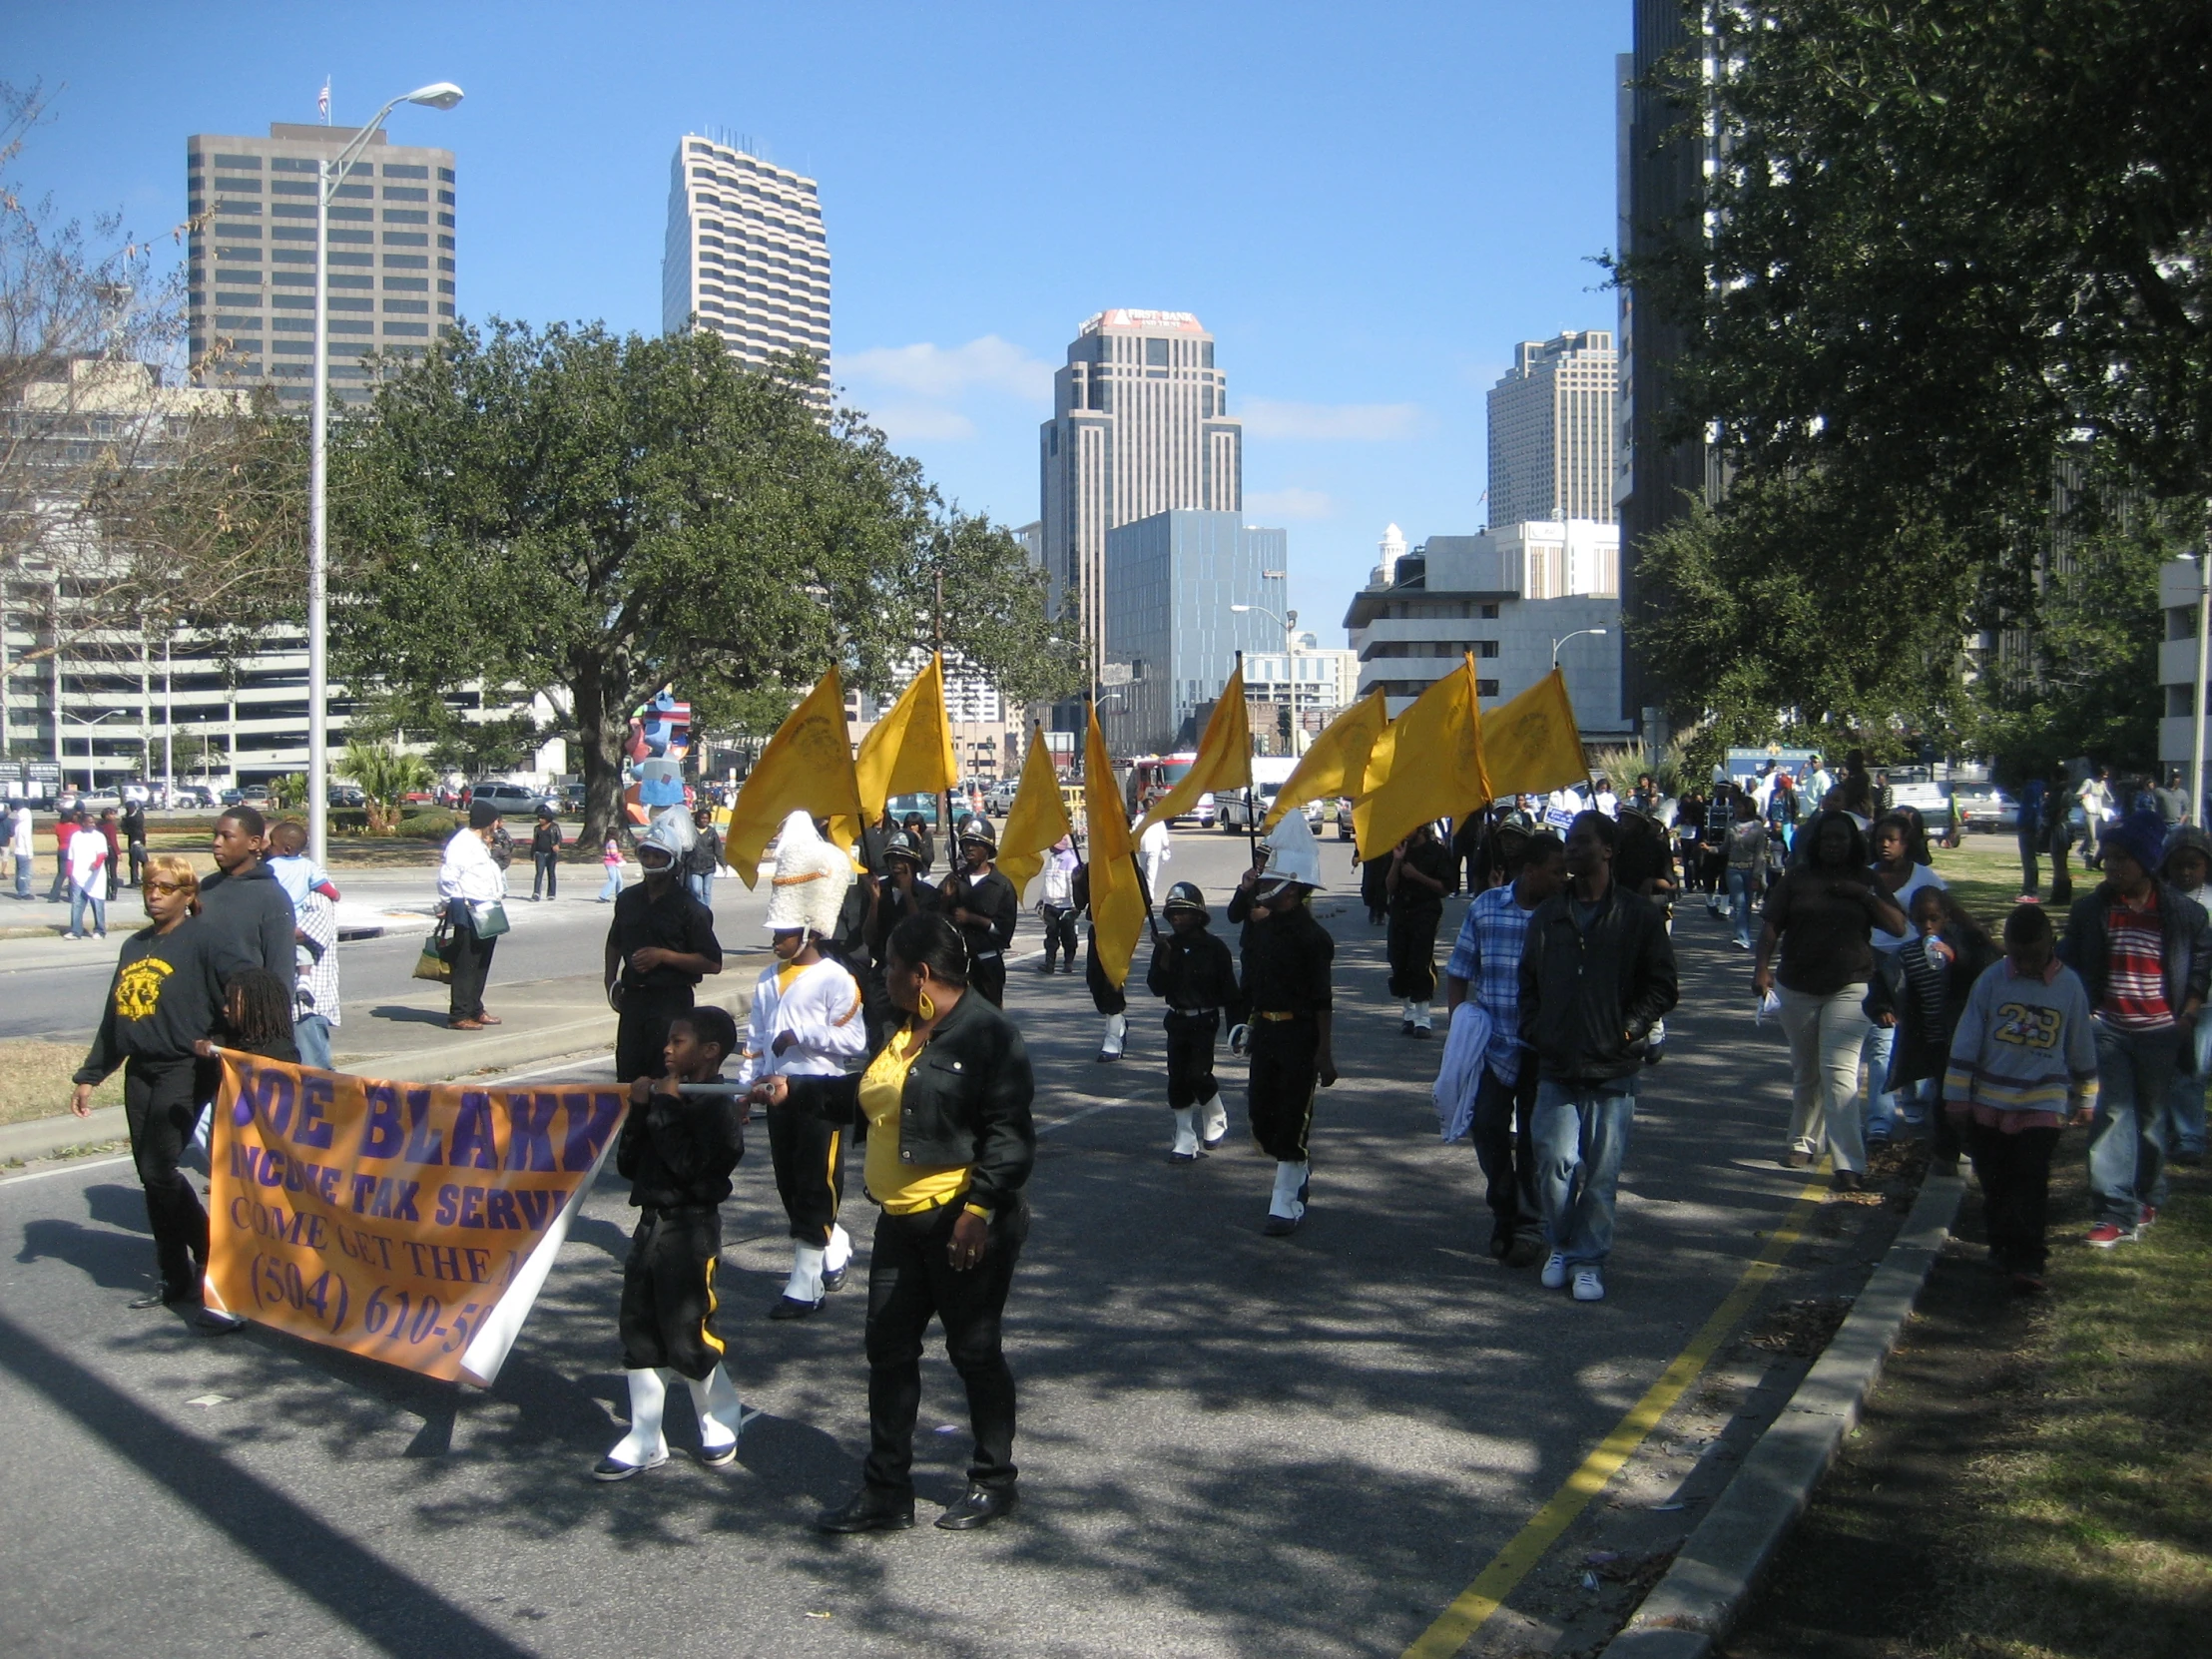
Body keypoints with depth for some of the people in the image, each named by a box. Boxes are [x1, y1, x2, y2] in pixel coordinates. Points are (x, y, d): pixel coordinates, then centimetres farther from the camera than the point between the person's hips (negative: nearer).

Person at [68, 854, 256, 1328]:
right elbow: (112, 1018, 20)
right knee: (149, 1174, 8)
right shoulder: (134, 946, 15)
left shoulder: (205, 941, -7)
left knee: (160, 1169, -11)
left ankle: (213, 1262, 5)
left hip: (183, 1070, -7)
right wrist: (89, 1076, 19)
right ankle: (175, 1279, 18)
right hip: (140, 1072, 7)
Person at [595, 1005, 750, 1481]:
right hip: (651, 1223, 8)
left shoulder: (719, 1106, -12)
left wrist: (666, 1110, -18)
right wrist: (639, 1110, -3)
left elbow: (690, 1166, -24)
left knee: (688, 1335, -1)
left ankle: (722, 1421, 24)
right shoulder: (667, 1093, 10)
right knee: (638, 1330, 9)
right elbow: (628, 1164, 10)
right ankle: (645, 1441, 19)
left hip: (691, 1230, -8)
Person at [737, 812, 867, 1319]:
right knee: (789, 1186, 13)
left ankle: (805, 1284, 3)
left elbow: (854, 1040, -16)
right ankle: (835, 1248, 35)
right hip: (778, 1092, 7)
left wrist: (802, 1035, -20)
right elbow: (756, 1037, 14)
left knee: (816, 1188, -2)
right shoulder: (769, 980, 10)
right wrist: (746, 1084, 9)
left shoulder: (835, 980, -11)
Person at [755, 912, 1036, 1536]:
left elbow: (1009, 1132, -19)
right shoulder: (906, 1031, 13)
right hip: (901, 1223, 9)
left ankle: (994, 1481, 23)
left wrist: (979, 1209, -25)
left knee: (974, 1350, 5)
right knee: (888, 1351, 10)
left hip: (964, 1227, -9)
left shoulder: (987, 1033, -15)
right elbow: (864, 1094, 28)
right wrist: (792, 1091, 25)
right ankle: (886, 1492, 20)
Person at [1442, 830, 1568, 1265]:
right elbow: (1459, 974, 6)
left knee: (1534, 1138, 5)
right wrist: (1459, 1025, -4)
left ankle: (1529, 1224, 21)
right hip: (1492, 1045, 1)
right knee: (1487, 1127, 3)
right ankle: (1503, 1211, 27)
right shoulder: (1485, 908, 0)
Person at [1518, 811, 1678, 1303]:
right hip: (1556, 1065, 2)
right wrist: (1534, 1031, 4)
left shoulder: (1639, 916, 0)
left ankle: (1590, 1260, 17)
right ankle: (1561, 1247, 21)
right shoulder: (1549, 914, 10)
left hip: (1612, 1069, -2)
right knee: (1555, 1162, -1)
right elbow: (1528, 980, 17)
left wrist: (1628, 1030, -7)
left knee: (1601, 1172, 3)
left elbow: (1661, 986, 3)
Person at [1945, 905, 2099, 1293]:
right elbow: (1966, 1041, 0)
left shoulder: (2069, 985, -2)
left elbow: (2081, 1047, 10)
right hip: (1989, 1102, 1)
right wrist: (1957, 1096, 0)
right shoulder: (1990, 980, -4)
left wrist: (2085, 1098, 15)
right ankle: (2002, 1244, 27)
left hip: (2043, 1104, -1)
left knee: (2030, 1184, -8)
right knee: (1995, 1183, 11)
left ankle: (2026, 1261, -7)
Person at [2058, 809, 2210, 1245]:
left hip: (2160, 1032, 0)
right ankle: (2116, 1213, -8)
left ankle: (2145, 1198, 32)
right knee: (2112, 1114, -8)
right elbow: (2070, 965, 8)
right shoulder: (2090, 910, -2)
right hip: (2108, 1029, 0)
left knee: (2151, 1116, 12)